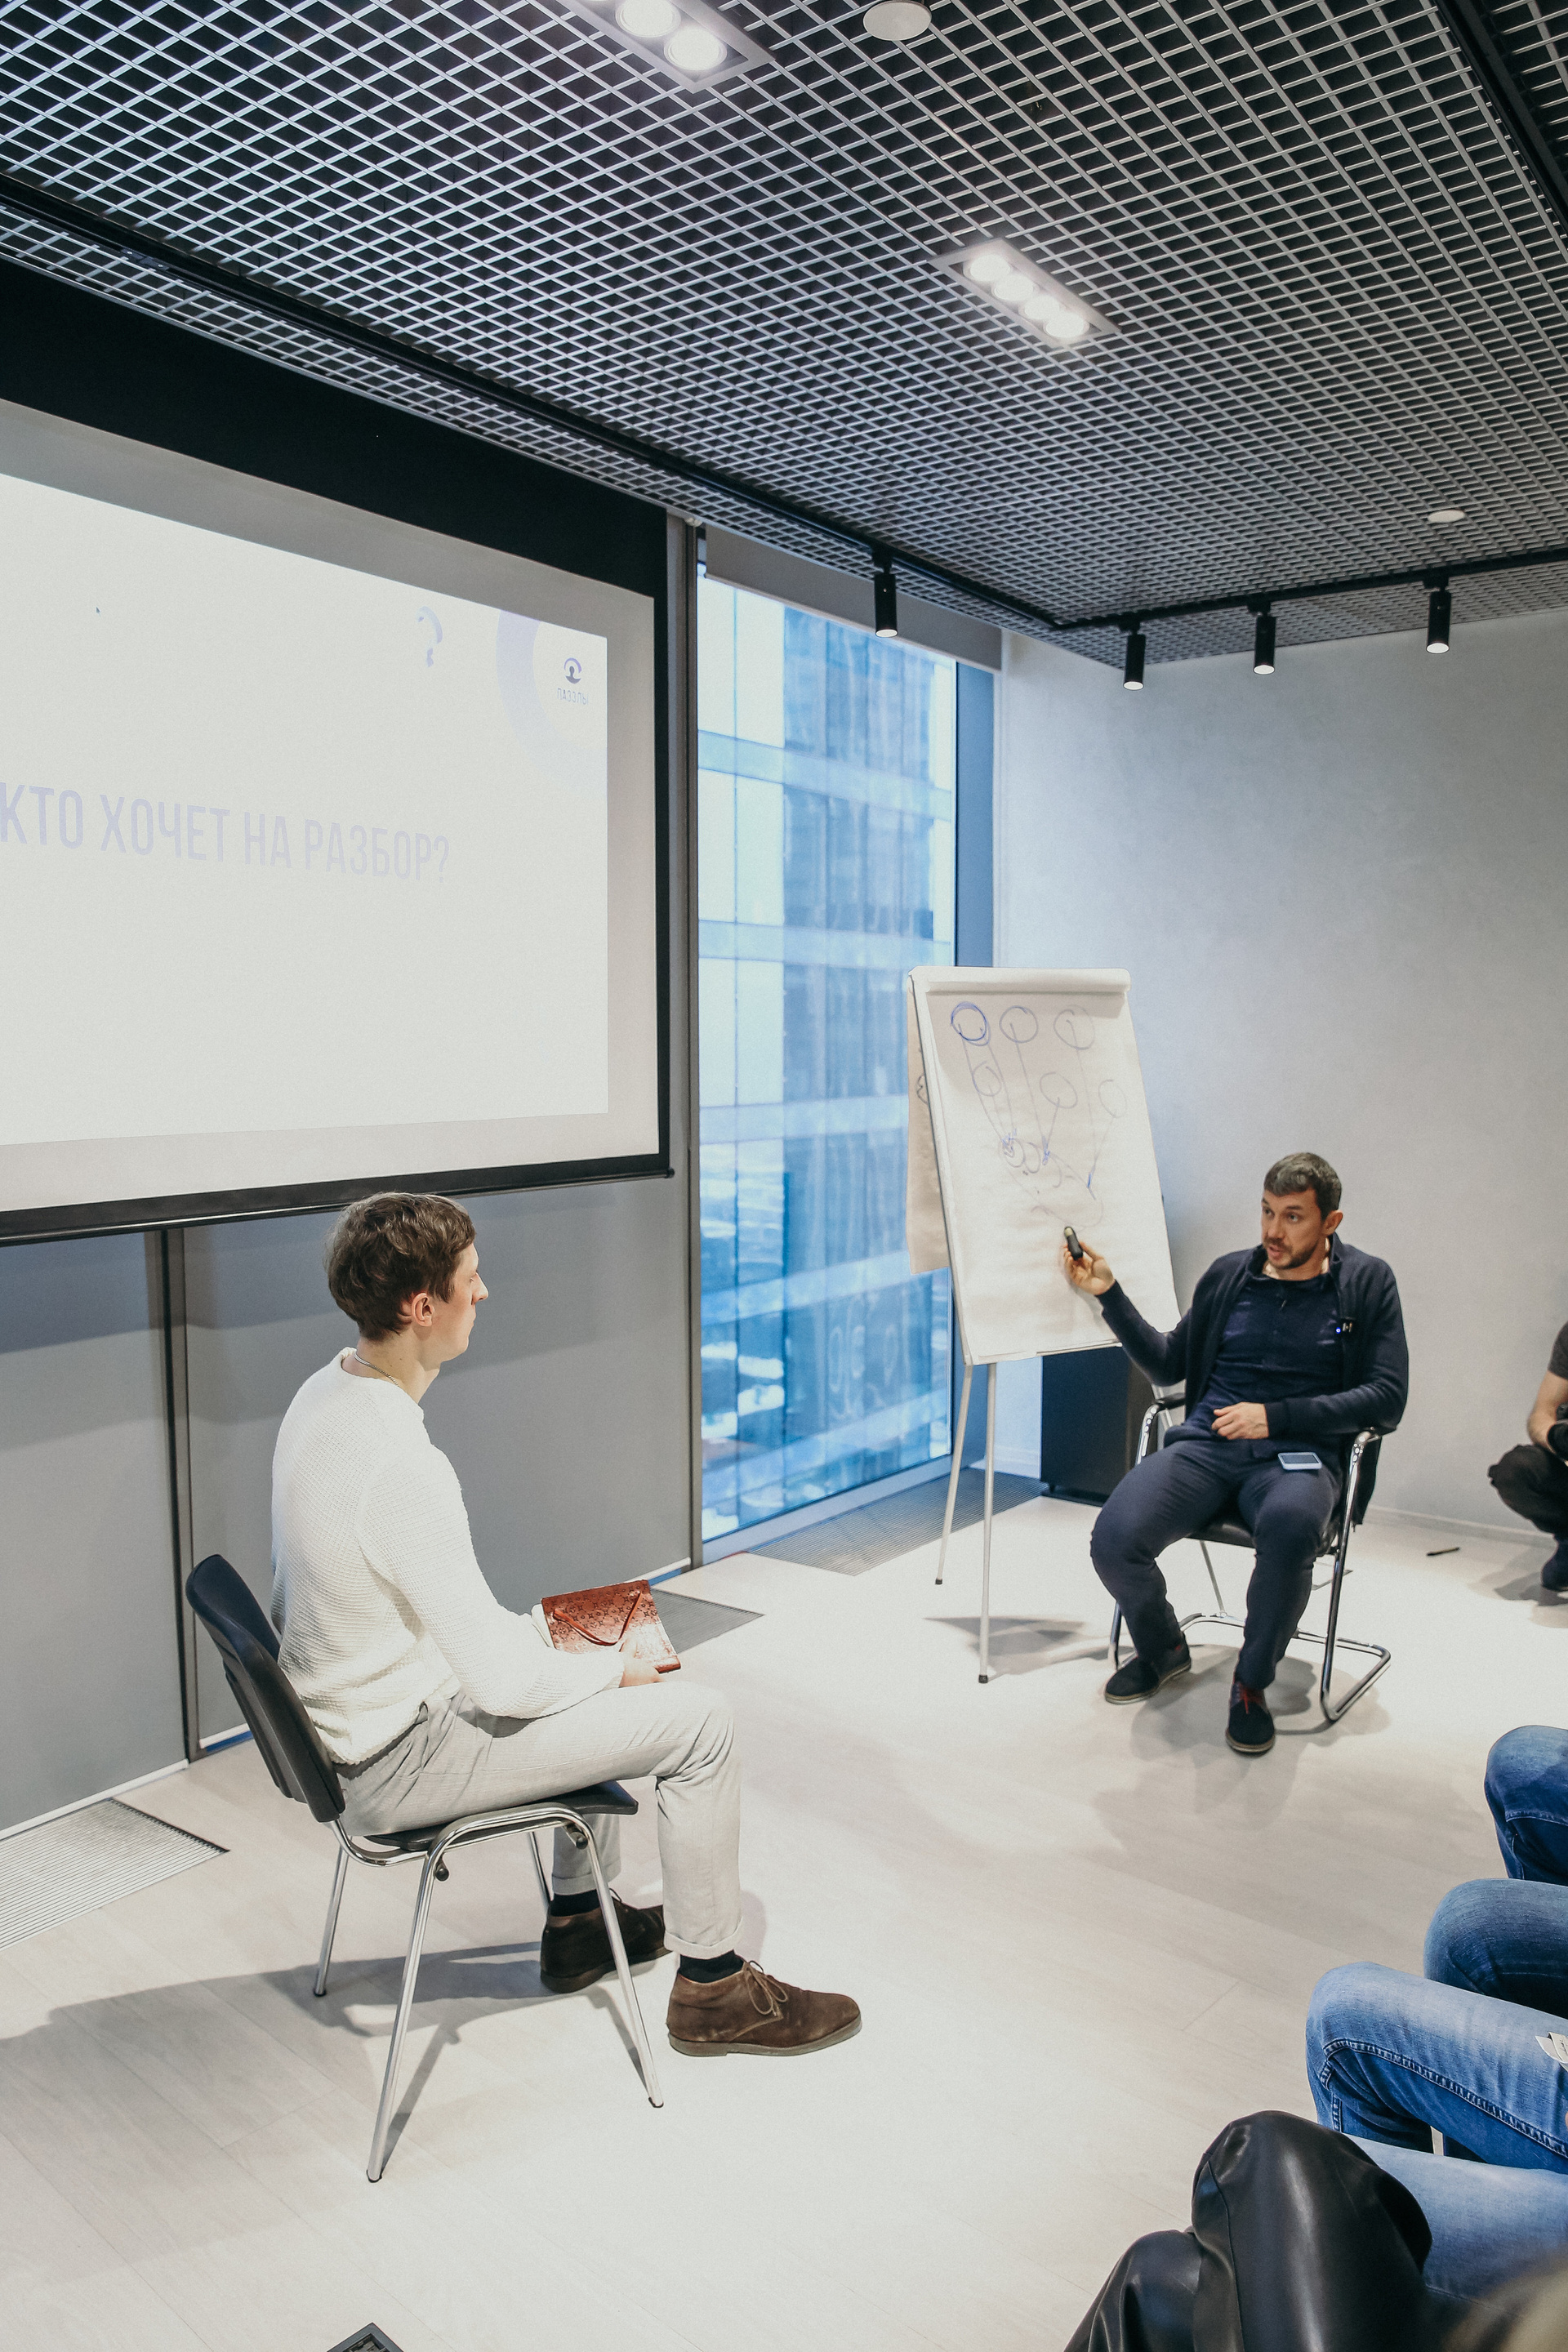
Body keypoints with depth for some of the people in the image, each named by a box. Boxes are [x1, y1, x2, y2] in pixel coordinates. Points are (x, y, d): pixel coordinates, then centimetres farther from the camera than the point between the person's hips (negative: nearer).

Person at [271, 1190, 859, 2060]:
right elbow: (505, 1683, -28)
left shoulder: (324, 1393, -3)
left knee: (586, 1666, 25)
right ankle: (711, 1986, 13)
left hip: (350, 1719, 10)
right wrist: (618, 1670, -9)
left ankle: (577, 1920, 37)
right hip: (402, 1764, -10)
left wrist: (529, 1631, 9)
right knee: (699, 1721, -6)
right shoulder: (399, 1467, -33)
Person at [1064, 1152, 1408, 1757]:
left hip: (1298, 1455, -2)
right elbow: (1168, 1365, 21)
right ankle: (1163, 1648, 11)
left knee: (1288, 1527, -40)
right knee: (1114, 1538, -25)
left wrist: (1275, 1416, -11)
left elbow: (1386, 1398, -2)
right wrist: (1109, 1293, 10)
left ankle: (1252, 1683, -11)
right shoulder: (1229, 1274, 14)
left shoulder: (1367, 1284, 5)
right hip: (1205, 1446, 3)